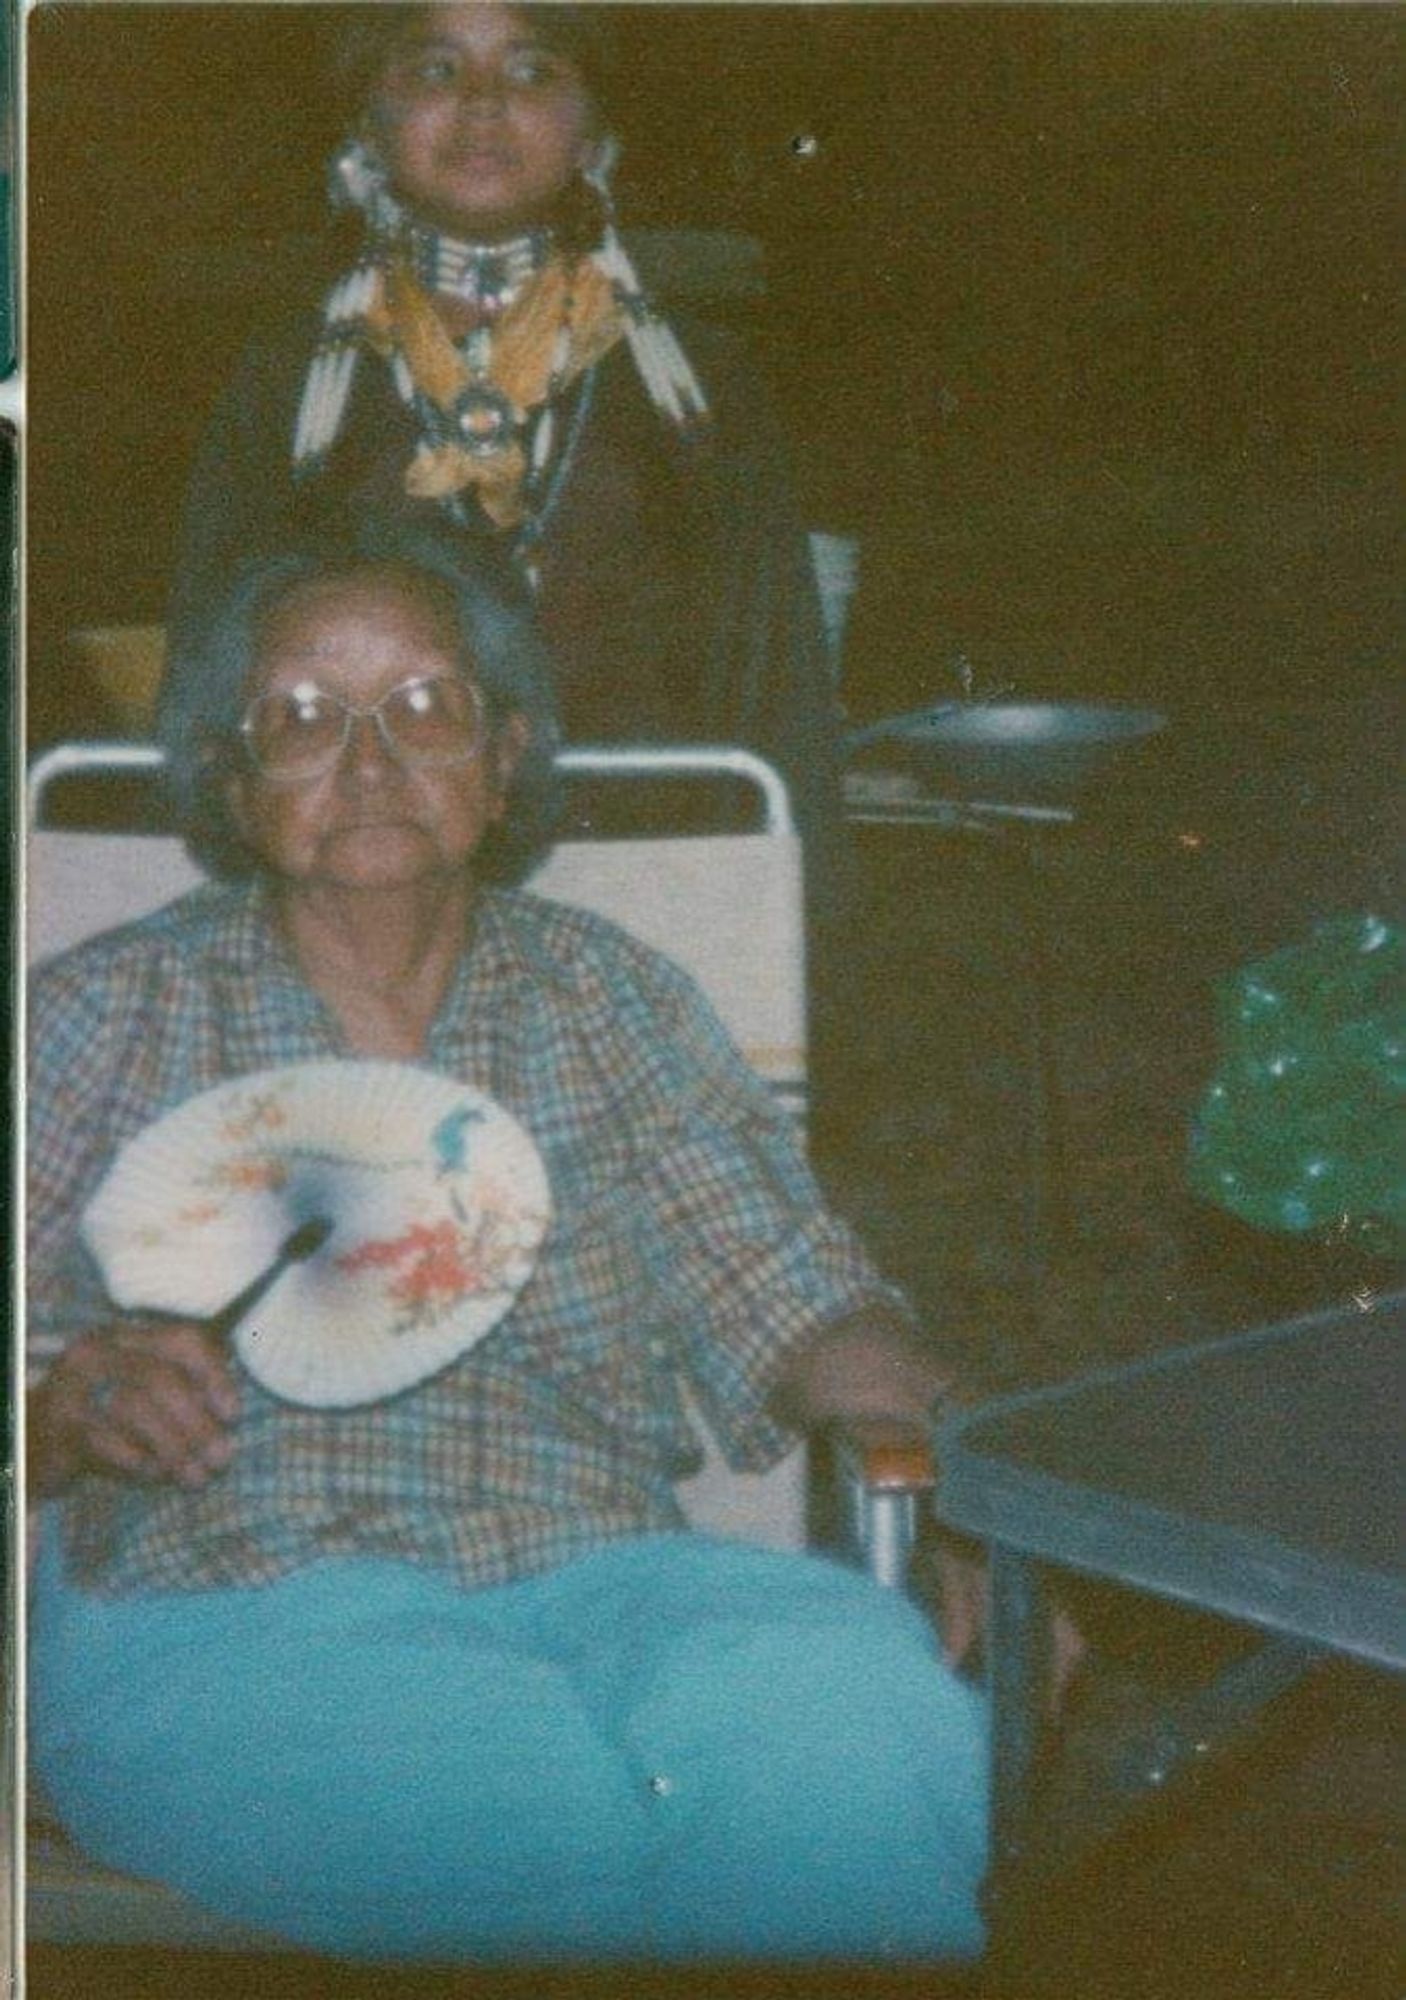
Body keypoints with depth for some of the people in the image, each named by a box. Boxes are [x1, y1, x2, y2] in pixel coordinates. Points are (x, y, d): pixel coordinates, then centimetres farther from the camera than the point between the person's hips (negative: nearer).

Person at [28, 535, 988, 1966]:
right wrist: (74, 1410, -16)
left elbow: (795, 1309, 10)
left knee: (863, 1701, -31)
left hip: (589, 1582, 3)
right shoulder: (98, 1020, 11)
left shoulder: (613, 1003, 16)